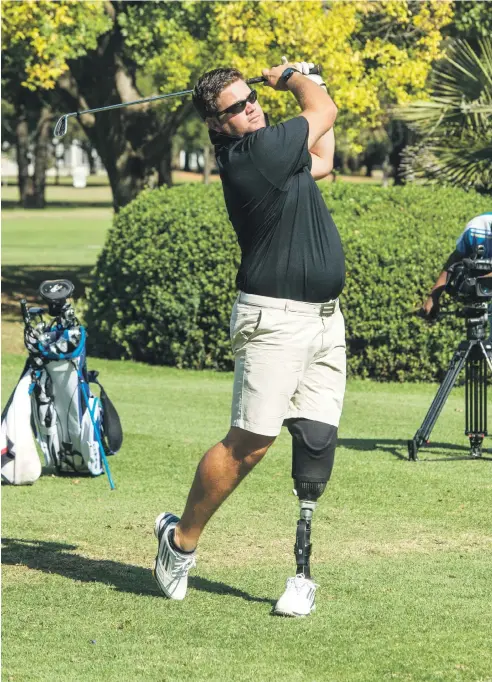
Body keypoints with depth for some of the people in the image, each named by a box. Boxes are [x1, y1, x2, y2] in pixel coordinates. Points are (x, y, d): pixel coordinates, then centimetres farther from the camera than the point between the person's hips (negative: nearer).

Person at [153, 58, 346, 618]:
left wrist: (306, 80, 28)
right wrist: (293, 77, 17)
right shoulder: (253, 152, -16)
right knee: (250, 442, -8)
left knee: (316, 445, 2)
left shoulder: (271, 151, 11)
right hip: (274, 319, -9)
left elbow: (322, 162, 30)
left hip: (324, 319, 9)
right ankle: (181, 538, 11)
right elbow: (323, 110, -2)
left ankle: (301, 572, 5)